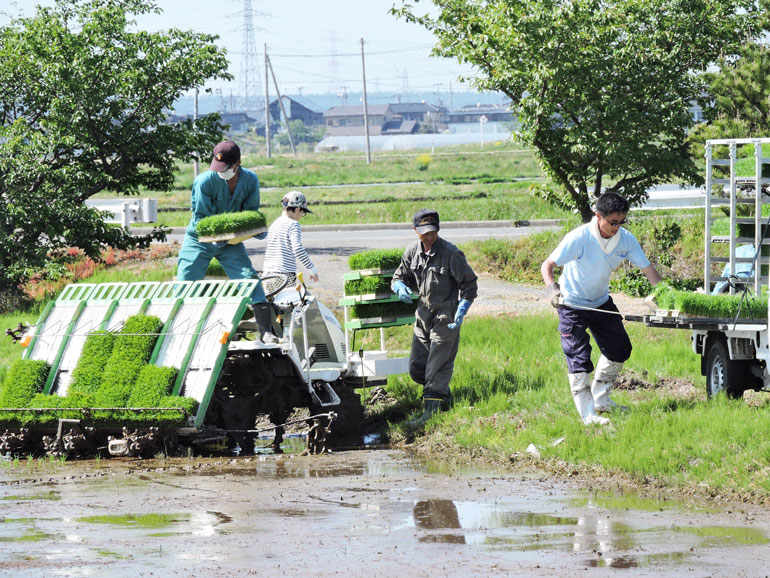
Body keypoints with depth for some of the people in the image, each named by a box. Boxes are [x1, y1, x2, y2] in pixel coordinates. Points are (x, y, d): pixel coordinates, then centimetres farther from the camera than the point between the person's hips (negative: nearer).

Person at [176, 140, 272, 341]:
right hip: (199, 240, -2)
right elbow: (200, 218, -18)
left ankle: (266, 333, -4)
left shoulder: (250, 180, -12)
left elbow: (251, 212, -3)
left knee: (250, 279, -9)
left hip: (231, 241, 2)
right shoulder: (204, 181, -22)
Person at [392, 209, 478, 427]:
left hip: (445, 318, -7)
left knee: (438, 367, -8)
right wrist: (401, 288, -10)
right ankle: (444, 398, 30)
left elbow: (469, 284, -6)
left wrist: (461, 312, -17)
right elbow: (399, 277, 15)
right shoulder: (412, 251, 3)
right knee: (416, 368, 8)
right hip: (423, 315, 7)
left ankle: (431, 413, -7)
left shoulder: (451, 253, -13)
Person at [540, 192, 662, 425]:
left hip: (601, 302, 6)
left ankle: (600, 399, 27)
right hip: (572, 303, -6)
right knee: (579, 358, -11)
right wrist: (552, 288, -42)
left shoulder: (626, 239, -12)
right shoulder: (579, 238, -27)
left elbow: (648, 269, -7)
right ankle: (588, 414, -10)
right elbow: (547, 265, -23)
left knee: (619, 349, 11)